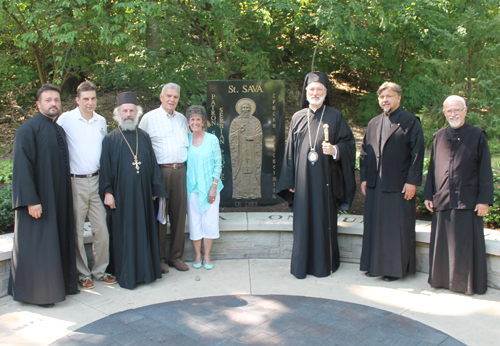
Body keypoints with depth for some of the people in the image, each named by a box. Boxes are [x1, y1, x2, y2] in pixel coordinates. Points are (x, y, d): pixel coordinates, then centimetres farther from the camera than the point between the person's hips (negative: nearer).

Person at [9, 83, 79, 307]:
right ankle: (36, 292, 13)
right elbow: (22, 167, -16)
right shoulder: (28, 129, -10)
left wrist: (66, 193, 13)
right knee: (37, 245, 0)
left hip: (59, 198, 7)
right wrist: (30, 200, -22)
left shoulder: (59, 130, 12)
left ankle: (59, 284, 26)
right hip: (39, 199, -7)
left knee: (59, 242, 14)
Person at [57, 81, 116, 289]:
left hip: (97, 180, 4)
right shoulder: (66, 119, -4)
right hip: (75, 182, -4)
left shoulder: (101, 121, 10)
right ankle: (82, 274, 15)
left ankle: (100, 270, 19)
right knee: (77, 231, 3)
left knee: (101, 228, 5)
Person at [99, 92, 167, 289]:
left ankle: (145, 270, 20)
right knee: (123, 234, 2)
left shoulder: (144, 137, 11)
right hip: (121, 196, -3)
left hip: (143, 194, 4)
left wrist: (155, 190, 7)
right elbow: (105, 168, -2)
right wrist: (107, 191, -11)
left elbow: (153, 164, 11)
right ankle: (125, 275, 11)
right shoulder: (110, 139, 1)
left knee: (144, 232, 8)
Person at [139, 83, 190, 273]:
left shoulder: (182, 119, 16)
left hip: (180, 170, 5)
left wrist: (186, 161, 14)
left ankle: (176, 256, 17)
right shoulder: (149, 118, 1)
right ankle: (159, 258, 11)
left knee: (179, 214, 6)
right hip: (159, 171, -4)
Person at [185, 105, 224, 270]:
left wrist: (214, 186, -8)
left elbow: (218, 164, -1)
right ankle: (198, 256, 18)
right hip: (192, 187, 2)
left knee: (210, 221, 0)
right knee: (194, 221, 5)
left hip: (209, 187, -1)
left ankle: (207, 256, 13)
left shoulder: (212, 139, -1)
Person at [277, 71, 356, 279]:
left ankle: (324, 263, 16)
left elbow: (348, 143, 4)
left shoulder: (335, 116, 5)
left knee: (324, 220, 3)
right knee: (304, 221, 4)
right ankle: (302, 265, 14)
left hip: (325, 178, -1)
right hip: (303, 179, 2)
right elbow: (290, 150, 9)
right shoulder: (298, 118, 10)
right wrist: (290, 181, 5)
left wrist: (335, 150, -18)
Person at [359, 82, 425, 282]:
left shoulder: (411, 122, -2)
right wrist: (363, 177, 7)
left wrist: (412, 181, -13)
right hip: (375, 185, 5)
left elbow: (417, 153, -7)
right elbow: (365, 152, 15)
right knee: (374, 226, 10)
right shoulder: (373, 123, 14)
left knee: (397, 228, 2)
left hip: (399, 185, -5)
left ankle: (396, 267, 15)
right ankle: (375, 264, 23)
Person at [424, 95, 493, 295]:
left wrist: (484, 200, -9)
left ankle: (467, 282, 17)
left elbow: (485, 171, -3)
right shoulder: (439, 137, 9)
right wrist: (428, 195, 7)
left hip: (467, 201, -3)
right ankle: (442, 278, 24)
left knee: (466, 244, 3)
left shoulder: (477, 136, -2)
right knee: (443, 244, 10)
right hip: (442, 201, 3)